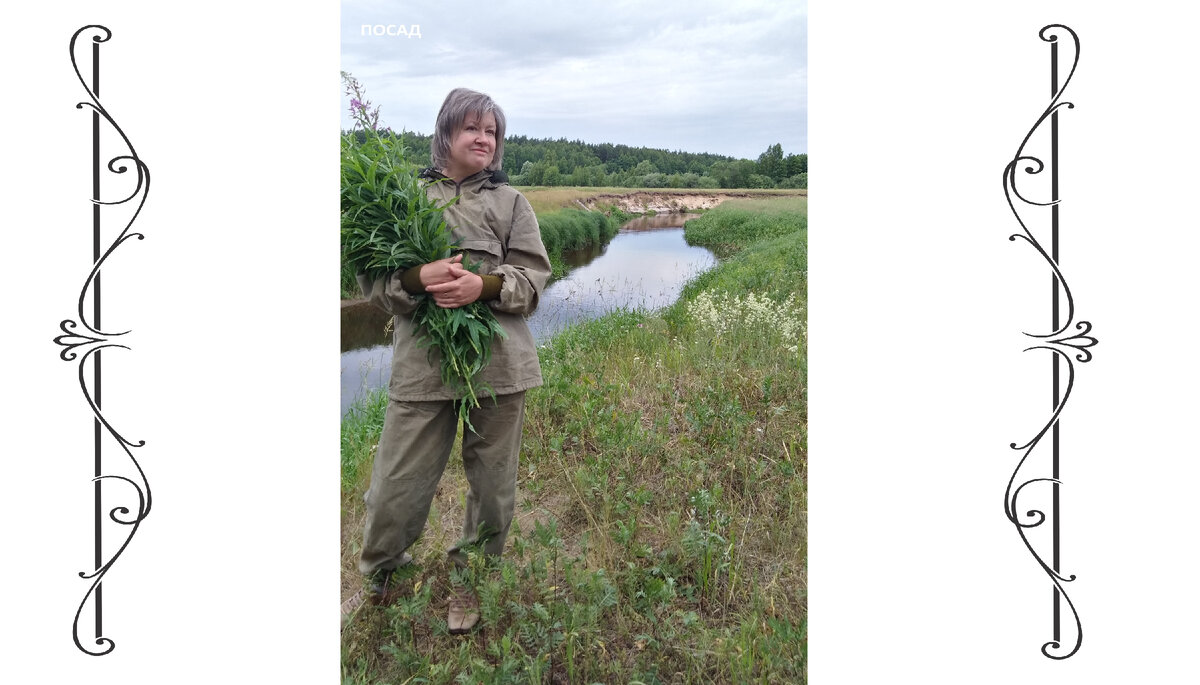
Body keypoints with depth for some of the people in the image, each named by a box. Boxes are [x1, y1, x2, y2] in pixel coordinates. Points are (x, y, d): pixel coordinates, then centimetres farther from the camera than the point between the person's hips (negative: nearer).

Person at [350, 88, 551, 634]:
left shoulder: (509, 201, 9)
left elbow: (534, 276, 4)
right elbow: (373, 278, 2)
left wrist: (483, 286, -15)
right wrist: (420, 278, -18)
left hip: (500, 362, 1)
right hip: (422, 363, -1)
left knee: (492, 482, 11)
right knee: (397, 484, 3)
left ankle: (468, 579, 36)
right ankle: (379, 573, 36)